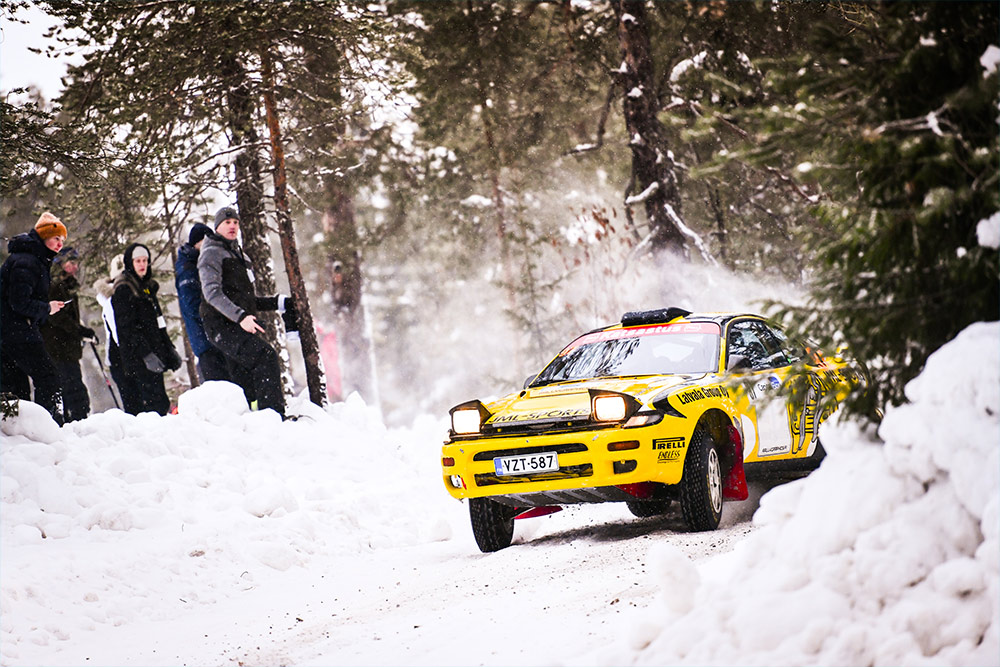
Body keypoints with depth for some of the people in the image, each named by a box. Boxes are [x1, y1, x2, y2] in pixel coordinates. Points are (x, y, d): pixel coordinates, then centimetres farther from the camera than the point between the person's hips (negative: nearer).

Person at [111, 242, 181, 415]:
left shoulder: (147, 286, 20)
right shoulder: (123, 290, -8)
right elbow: (127, 327, -15)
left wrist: (170, 350, 21)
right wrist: (146, 354, -23)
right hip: (136, 356, -8)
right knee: (158, 403, -17)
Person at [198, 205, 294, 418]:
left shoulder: (238, 255, 27)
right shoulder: (212, 253, 0)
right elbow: (212, 292, -15)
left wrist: (279, 303, 20)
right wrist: (240, 316, -27)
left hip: (240, 326, 9)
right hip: (222, 326, -9)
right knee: (265, 356, -27)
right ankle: (274, 416, -35)